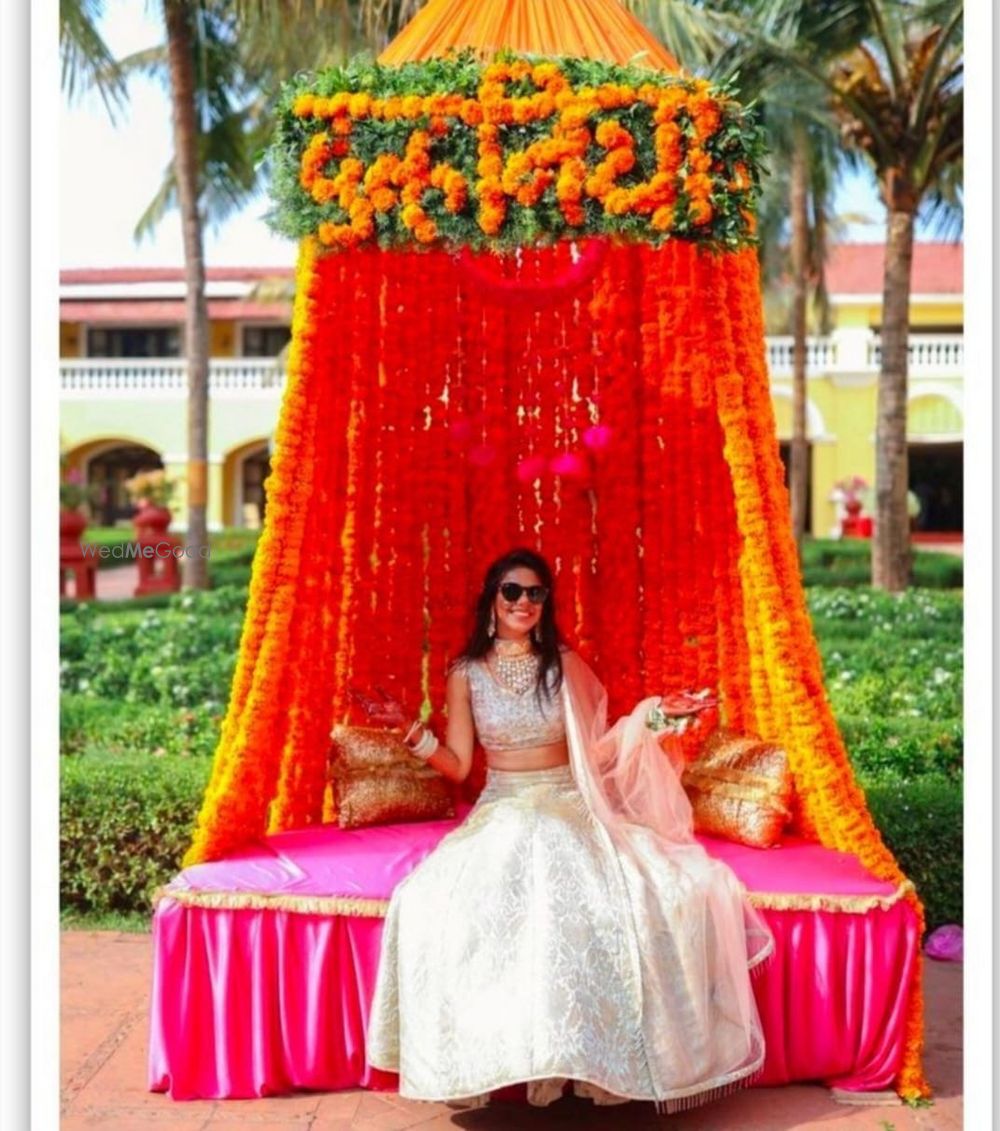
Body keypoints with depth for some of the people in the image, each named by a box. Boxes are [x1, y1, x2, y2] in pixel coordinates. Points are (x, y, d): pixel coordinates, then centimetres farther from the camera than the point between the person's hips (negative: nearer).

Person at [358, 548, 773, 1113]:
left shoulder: (565, 664, 4)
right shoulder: (466, 673, 3)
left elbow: (595, 750, 6)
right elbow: (458, 766, 1)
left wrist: (653, 715, -2)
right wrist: (412, 731, -12)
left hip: (569, 809, 0)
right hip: (501, 815, 0)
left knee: (640, 890, -26)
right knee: (436, 900, -29)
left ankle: (598, 1053, -11)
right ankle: (484, 1059, -16)